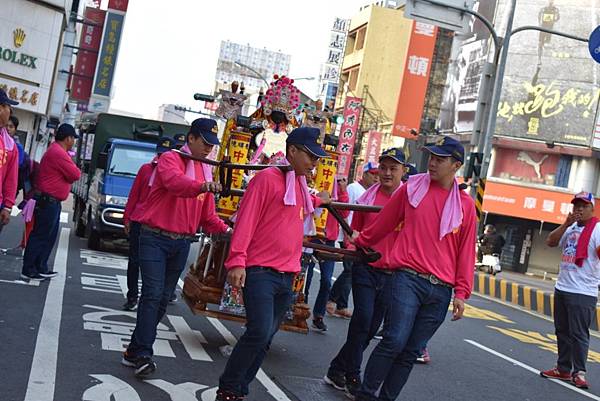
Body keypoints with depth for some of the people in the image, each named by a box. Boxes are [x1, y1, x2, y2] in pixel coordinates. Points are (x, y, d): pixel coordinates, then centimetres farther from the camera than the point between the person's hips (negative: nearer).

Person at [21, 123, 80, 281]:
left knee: (49, 237, 15)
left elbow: (65, 174, 19)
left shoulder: (56, 151, 18)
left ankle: (41, 268, 21)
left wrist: (70, 170, -1)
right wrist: (73, 168, 2)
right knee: (40, 236, -6)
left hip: (51, 201, 11)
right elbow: (75, 175, -19)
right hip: (48, 201, -11)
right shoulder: (59, 153, -18)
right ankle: (28, 270, -2)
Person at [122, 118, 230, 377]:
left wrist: (225, 230, -6)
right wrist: (202, 186, -50)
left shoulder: (206, 171, 13)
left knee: (164, 298, 9)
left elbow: (207, 215, 11)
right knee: (153, 294, -13)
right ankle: (142, 354, -8)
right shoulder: (170, 160, -7)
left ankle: (135, 352, 19)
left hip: (182, 243, 7)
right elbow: (175, 182, -32)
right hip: (155, 238, -7)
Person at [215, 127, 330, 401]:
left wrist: (318, 200, 32)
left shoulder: (300, 185, 16)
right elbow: (246, 220, -14)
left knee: (266, 338, 9)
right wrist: (237, 261, -21)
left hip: (287, 276, 8)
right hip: (260, 272, -8)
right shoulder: (267, 178, -8)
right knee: (259, 332, -16)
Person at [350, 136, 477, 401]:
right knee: (394, 341, -14)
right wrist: (362, 241, 28)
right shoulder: (412, 188, 5)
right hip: (408, 278, -2)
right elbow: (385, 221, 18)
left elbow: (466, 250, 8)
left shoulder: (465, 205, 8)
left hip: (441, 291, 2)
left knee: (411, 352, 6)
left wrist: (461, 292, 4)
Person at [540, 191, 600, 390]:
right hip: (561, 288, 8)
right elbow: (550, 242, 3)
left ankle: (579, 372, 4)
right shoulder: (570, 228, 13)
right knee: (562, 331, 14)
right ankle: (563, 369, 24)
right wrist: (566, 223, -6)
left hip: (583, 293, -8)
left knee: (579, 333, -6)